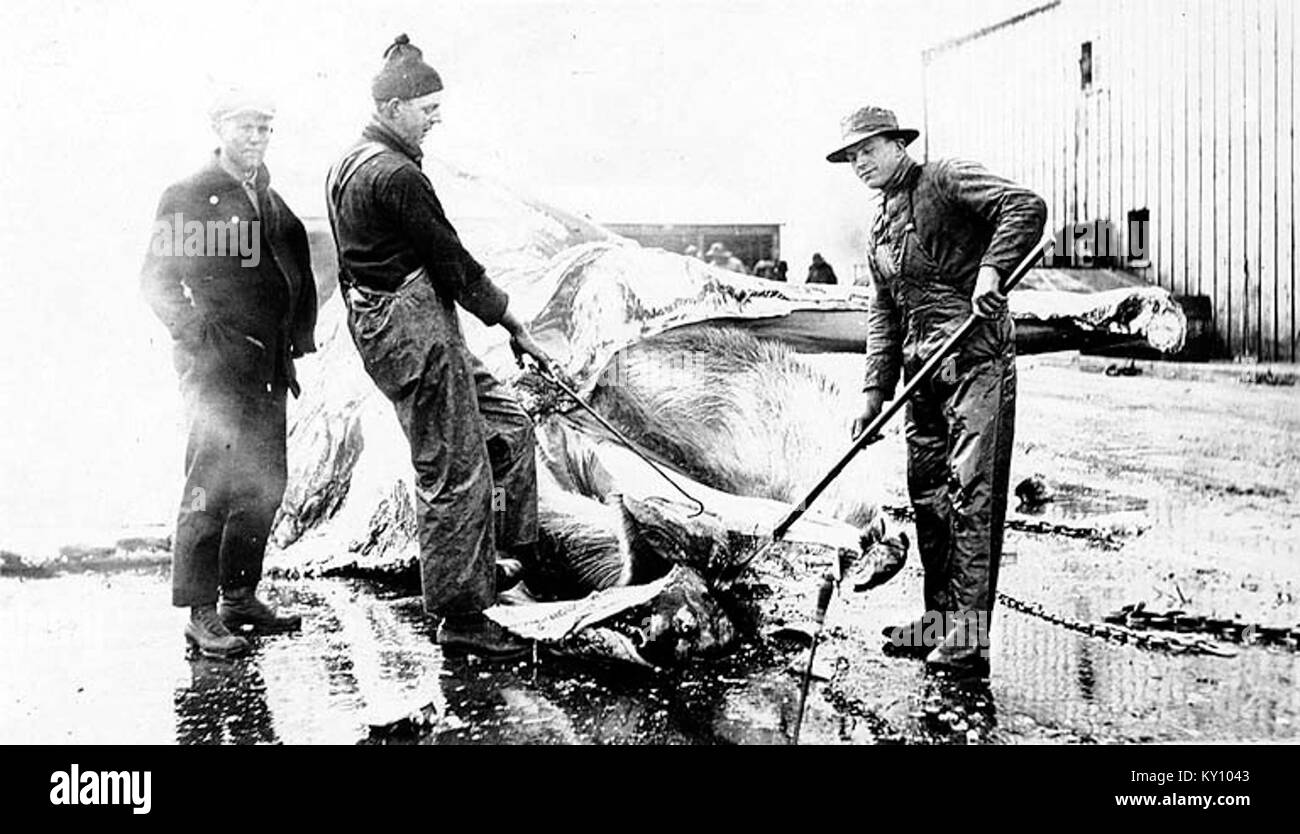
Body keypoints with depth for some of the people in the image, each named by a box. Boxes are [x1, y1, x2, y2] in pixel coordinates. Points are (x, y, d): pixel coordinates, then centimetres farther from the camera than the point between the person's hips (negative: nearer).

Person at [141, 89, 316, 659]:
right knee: (211, 485, -8)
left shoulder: (271, 202, 18)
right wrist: (199, 335, -14)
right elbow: (157, 280, -6)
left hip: (268, 366, 7)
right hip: (216, 365, -7)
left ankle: (240, 596, 21)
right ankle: (202, 613, -4)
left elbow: (297, 278, 23)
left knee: (264, 485, 9)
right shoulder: (189, 197, -3)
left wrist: (294, 343, 12)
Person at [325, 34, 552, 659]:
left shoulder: (348, 165, 15)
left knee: (507, 426, 16)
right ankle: (461, 617, 4)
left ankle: (504, 560, 21)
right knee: (453, 471, -4)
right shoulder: (395, 174, -17)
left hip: (375, 322, 11)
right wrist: (515, 327, -6)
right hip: (415, 328, -11)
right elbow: (452, 261, -15)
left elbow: (351, 265, 21)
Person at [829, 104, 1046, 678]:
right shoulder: (878, 232, 20)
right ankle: (939, 621, 22)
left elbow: (1026, 206, -15)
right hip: (923, 372, 8)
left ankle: (969, 637, -10)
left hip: (977, 359, -8)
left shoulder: (946, 182, -3)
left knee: (969, 495, -11)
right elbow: (883, 316, 21)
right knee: (927, 497, 11)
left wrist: (991, 267, -28)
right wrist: (875, 392, 12)